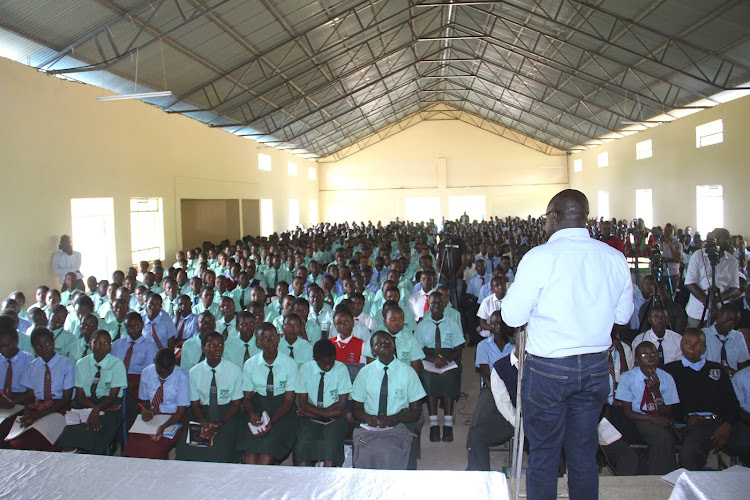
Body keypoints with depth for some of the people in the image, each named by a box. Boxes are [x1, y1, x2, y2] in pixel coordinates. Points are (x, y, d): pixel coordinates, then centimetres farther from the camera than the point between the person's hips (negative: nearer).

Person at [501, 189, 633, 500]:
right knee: (585, 454, 17)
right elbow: (623, 315, 8)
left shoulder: (539, 257, -15)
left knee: (543, 454, 9)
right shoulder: (615, 258, -1)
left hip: (547, 368, -4)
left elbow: (513, 316, -13)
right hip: (595, 368, 5)